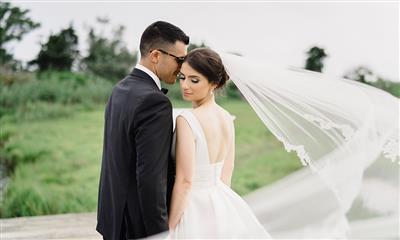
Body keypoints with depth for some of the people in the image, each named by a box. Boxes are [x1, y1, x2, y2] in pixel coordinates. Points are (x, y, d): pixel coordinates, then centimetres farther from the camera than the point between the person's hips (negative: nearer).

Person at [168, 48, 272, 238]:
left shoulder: (186, 120, -20)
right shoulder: (227, 118, 2)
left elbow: (184, 181, -20)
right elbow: (226, 175, 9)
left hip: (195, 209, -7)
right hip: (223, 205, 7)